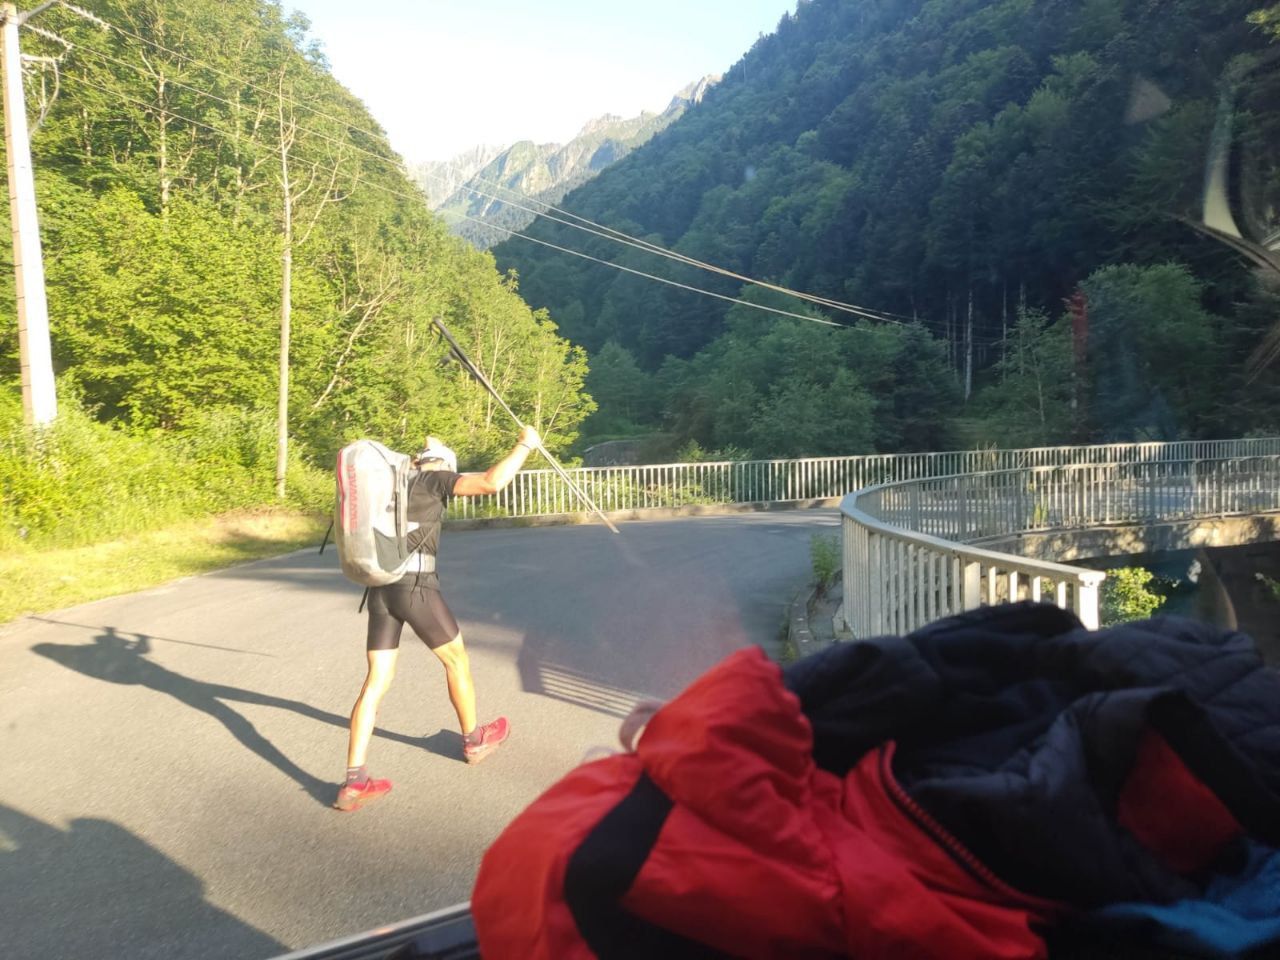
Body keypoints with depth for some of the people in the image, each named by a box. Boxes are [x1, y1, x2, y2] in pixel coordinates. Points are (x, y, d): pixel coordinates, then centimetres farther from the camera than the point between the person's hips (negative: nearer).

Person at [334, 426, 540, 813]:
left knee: (376, 682, 4)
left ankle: (354, 782, -1)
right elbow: (492, 482, -12)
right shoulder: (434, 479, 0)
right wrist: (524, 446, -1)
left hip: (380, 589, 7)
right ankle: (474, 740, 32)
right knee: (457, 660, 15)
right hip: (416, 586, -7)